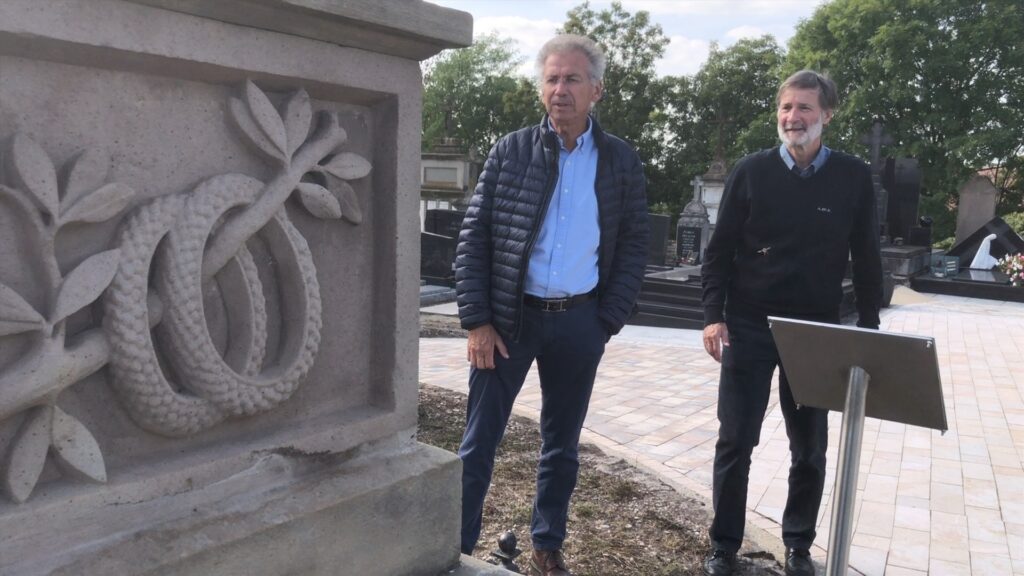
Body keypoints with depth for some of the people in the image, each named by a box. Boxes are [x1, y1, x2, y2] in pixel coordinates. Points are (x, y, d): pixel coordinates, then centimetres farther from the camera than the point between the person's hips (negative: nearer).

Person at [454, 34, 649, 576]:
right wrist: (477, 322, -9)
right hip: (509, 316, -1)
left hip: (579, 321, 2)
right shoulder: (511, 151, -1)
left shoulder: (621, 161, 3)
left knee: (561, 445, 14)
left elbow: (633, 246, 5)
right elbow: (473, 238, -3)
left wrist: (608, 321, -3)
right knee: (479, 441, 4)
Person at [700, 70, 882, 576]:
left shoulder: (853, 178, 1)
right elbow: (719, 250, 0)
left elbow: (866, 260, 5)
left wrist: (869, 330, 2)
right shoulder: (751, 172, -1)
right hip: (749, 326, -1)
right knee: (735, 442, 3)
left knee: (810, 448, 10)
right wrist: (713, 315, -9)